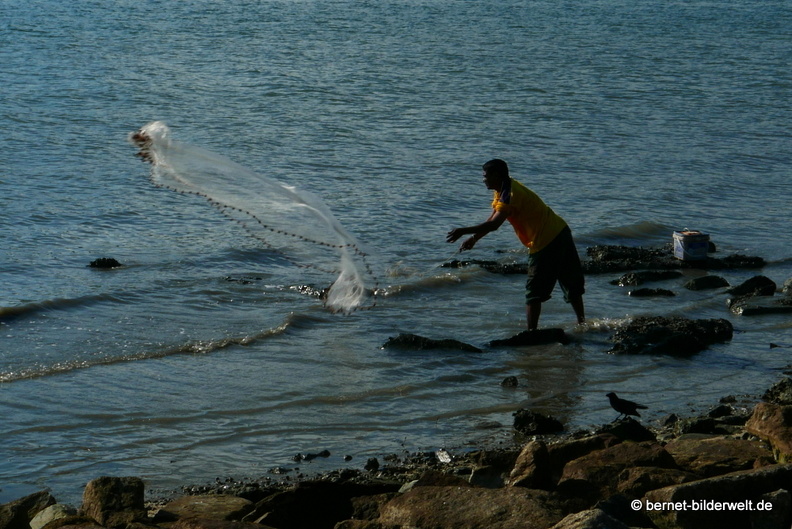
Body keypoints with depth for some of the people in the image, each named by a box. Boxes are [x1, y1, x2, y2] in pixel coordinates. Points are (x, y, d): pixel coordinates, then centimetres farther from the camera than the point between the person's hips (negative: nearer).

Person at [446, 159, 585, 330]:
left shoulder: (510, 194, -20)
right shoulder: (504, 190, 11)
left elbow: (493, 224, -30)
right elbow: (492, 220, 17)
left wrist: (463, 231, -26)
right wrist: (473, 239, 10)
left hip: (546, 242, -10)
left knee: (534, 292, -3)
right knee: (572, 284, 18)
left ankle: (532, 332, -4)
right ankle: (582, 323, 28)